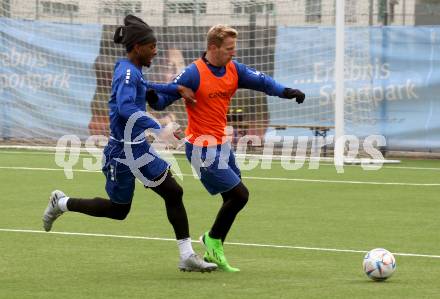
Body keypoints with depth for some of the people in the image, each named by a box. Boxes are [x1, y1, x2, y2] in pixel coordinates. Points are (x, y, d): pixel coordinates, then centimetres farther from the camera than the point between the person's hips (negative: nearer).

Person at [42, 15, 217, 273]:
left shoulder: (134, 71, 10)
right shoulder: (127, 73, -19)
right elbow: (125, 108, -37)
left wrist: (177, 88, 23)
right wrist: (159, 130, -42)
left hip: (140, 147, 10)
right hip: (124, 152, -10)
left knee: (173, 193, 6)